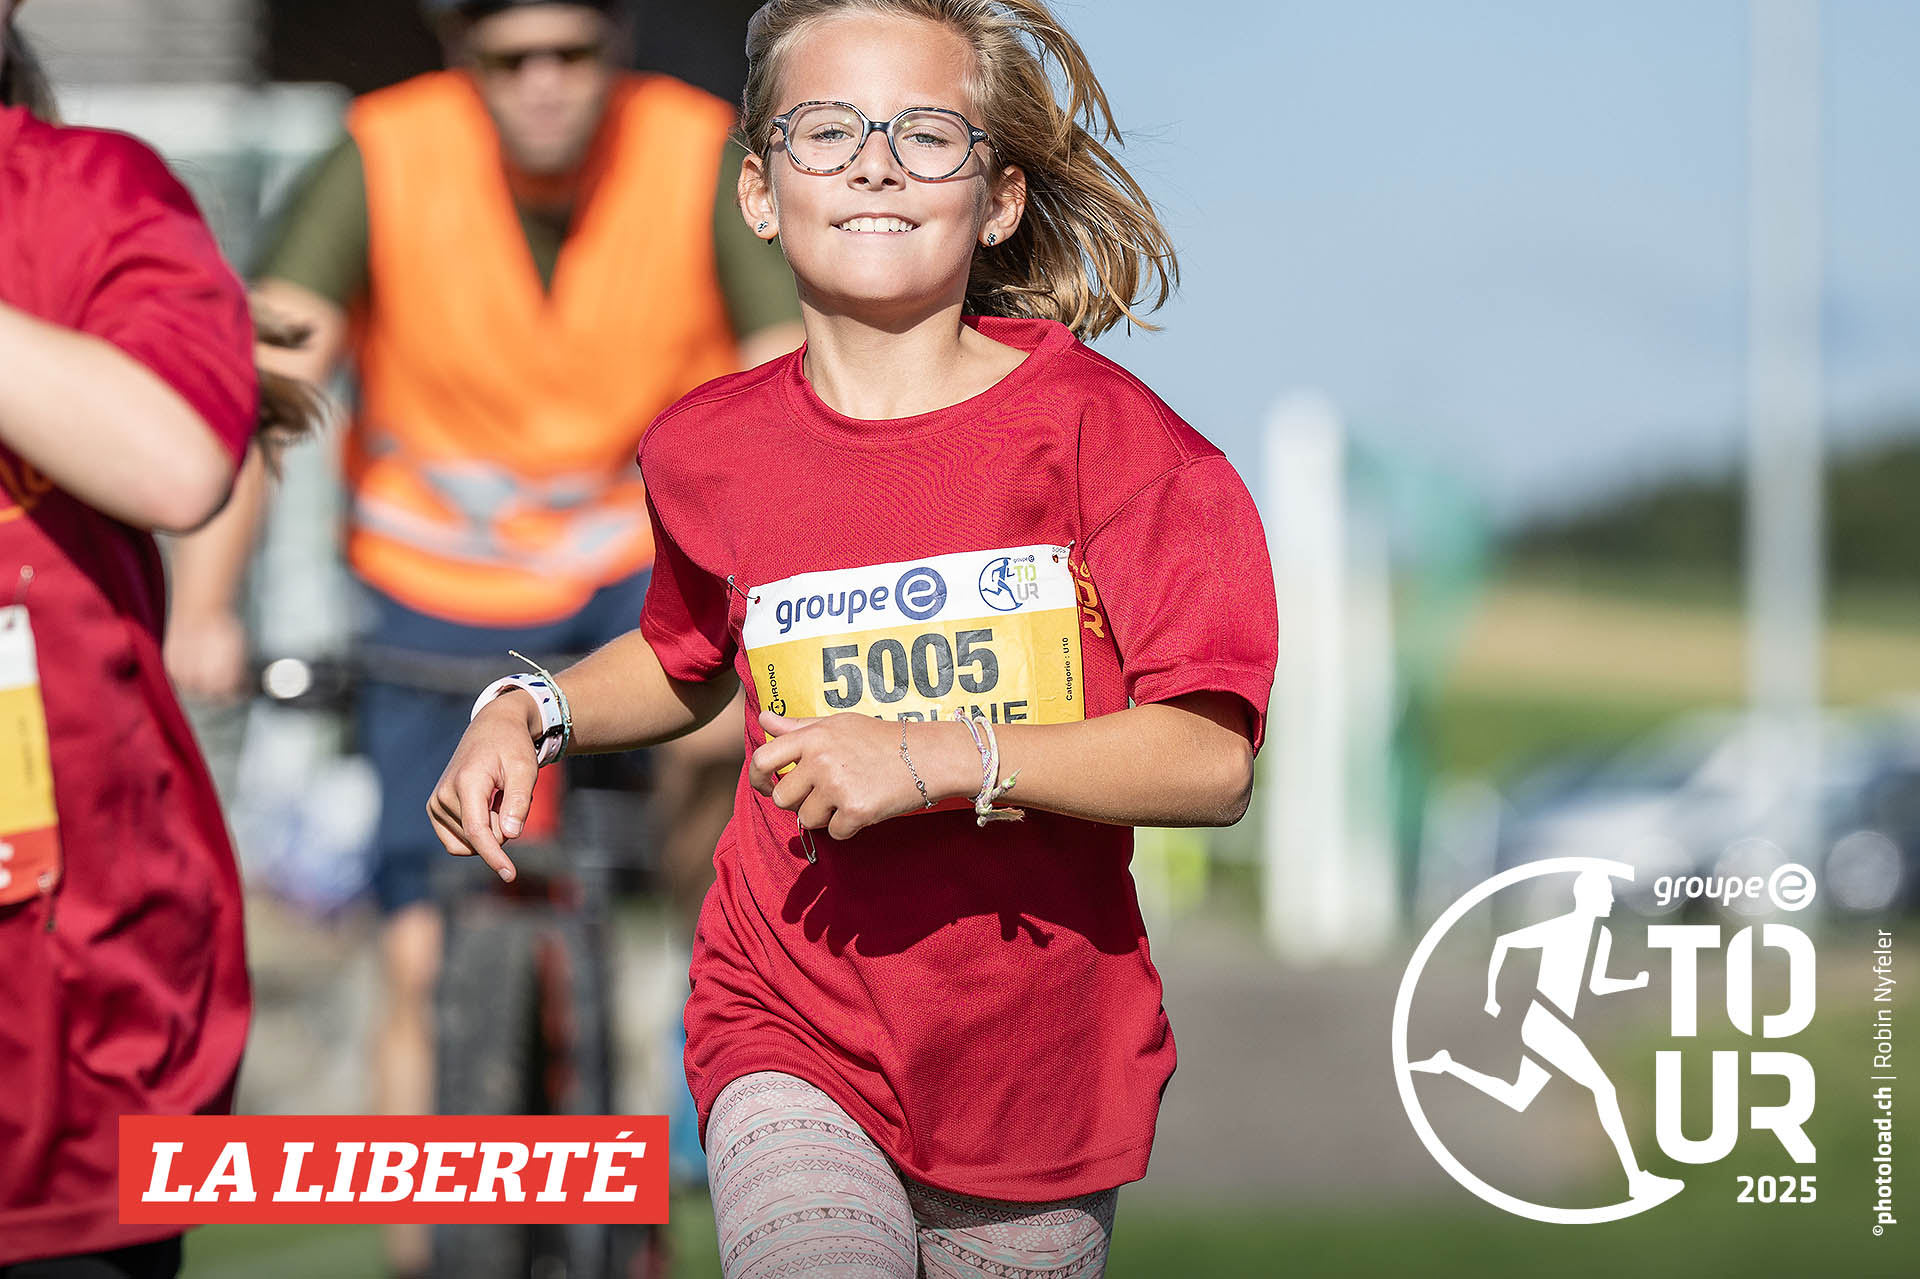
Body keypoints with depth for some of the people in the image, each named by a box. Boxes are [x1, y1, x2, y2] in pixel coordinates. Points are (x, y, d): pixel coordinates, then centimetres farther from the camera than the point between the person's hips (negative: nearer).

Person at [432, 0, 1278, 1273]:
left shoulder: (1091, 427, -7)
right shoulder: (717, 450, 3)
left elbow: (1212, 762, -14)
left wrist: (938, 758, -22)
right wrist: (530, 716, 8)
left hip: (1040, 1063, 0)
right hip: (796, 1034, 0)